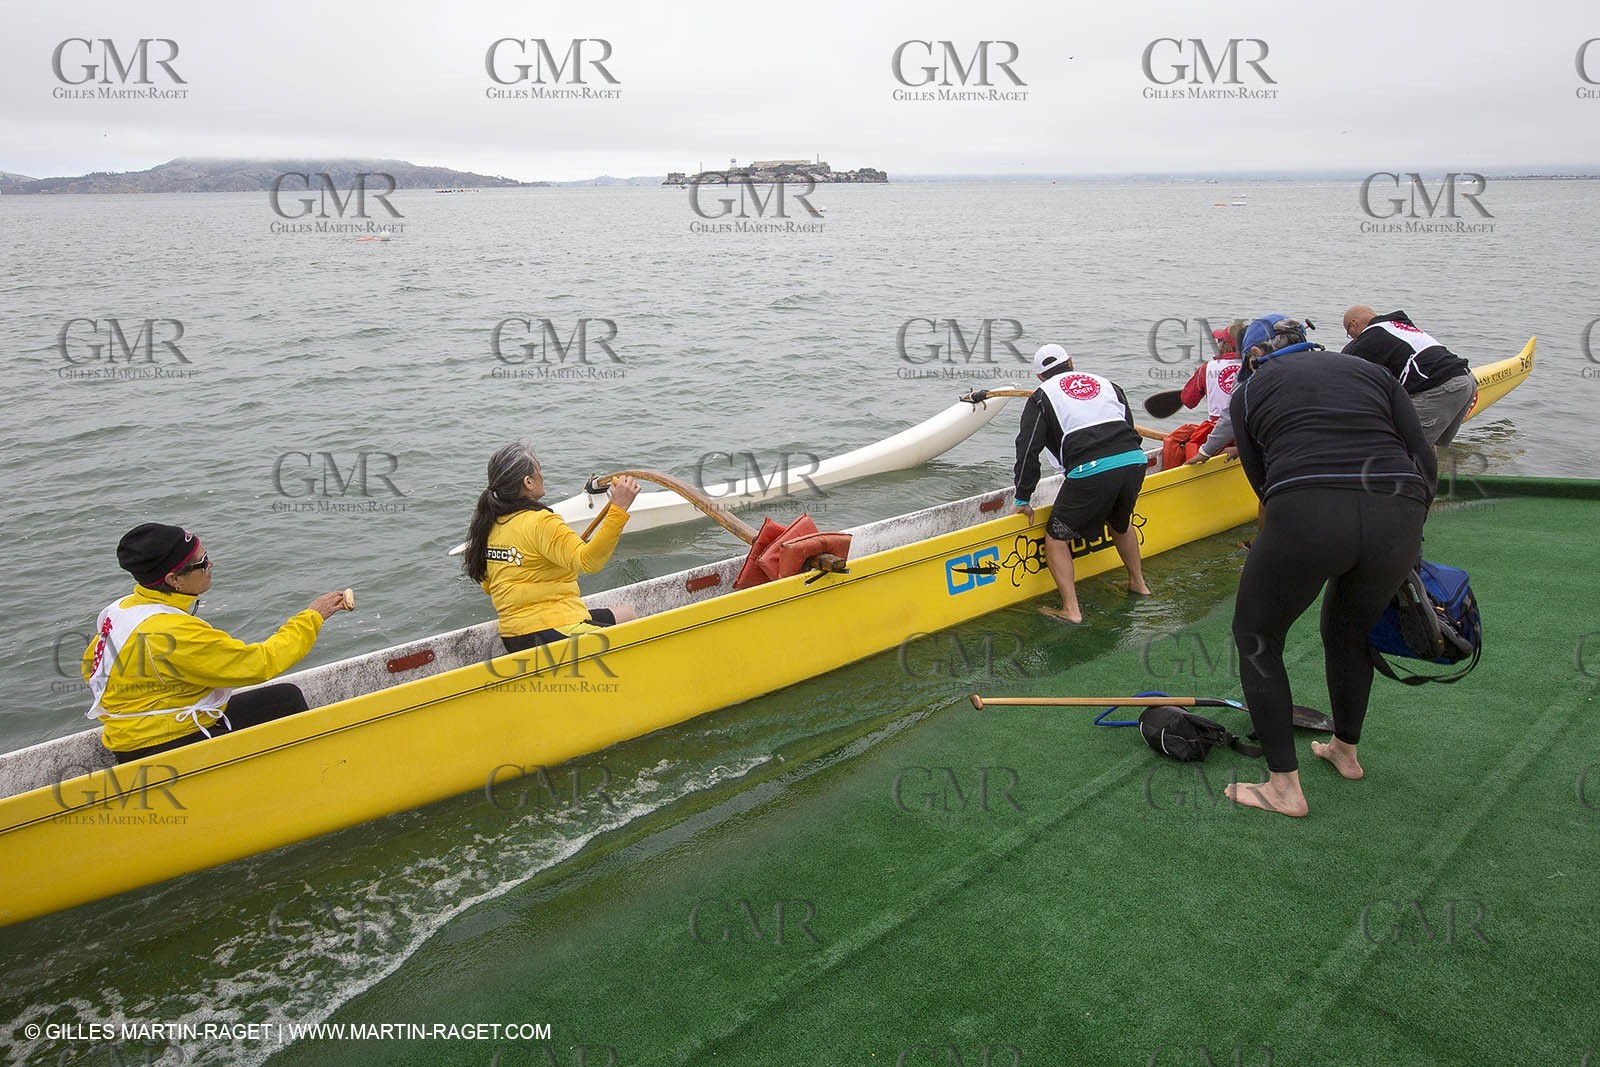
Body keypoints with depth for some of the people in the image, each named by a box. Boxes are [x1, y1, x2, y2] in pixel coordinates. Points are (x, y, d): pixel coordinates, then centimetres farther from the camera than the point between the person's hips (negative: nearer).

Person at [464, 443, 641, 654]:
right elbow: (587, 560, -31)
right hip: (554, 633, -9)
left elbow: (488, 586, 20)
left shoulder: (490, 524, 10)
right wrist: (618, 509, -36)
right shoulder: (540, 522, -17)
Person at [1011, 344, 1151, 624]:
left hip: (1090, 471, -5)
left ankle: (1071, 610, -1)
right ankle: (1138, 583, 44)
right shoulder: (1107, 384, 26)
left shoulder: (1041, 397, 13)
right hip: (1134, 462, 6)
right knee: (1121, 524, 33)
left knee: (1056, 537, 7)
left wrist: (1023, 499, 14)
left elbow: (1028, 450, 7)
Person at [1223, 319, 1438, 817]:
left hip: (1306, 518, -4)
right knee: (1350, 632, 31)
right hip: (1398, 518, 4)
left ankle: (1285, 788, 18)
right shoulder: (1372, 371, 25)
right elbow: (1425, 463, 16)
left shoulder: (1250, 390, 21)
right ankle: (1346, 750, 50)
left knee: (1256, 638, 18)